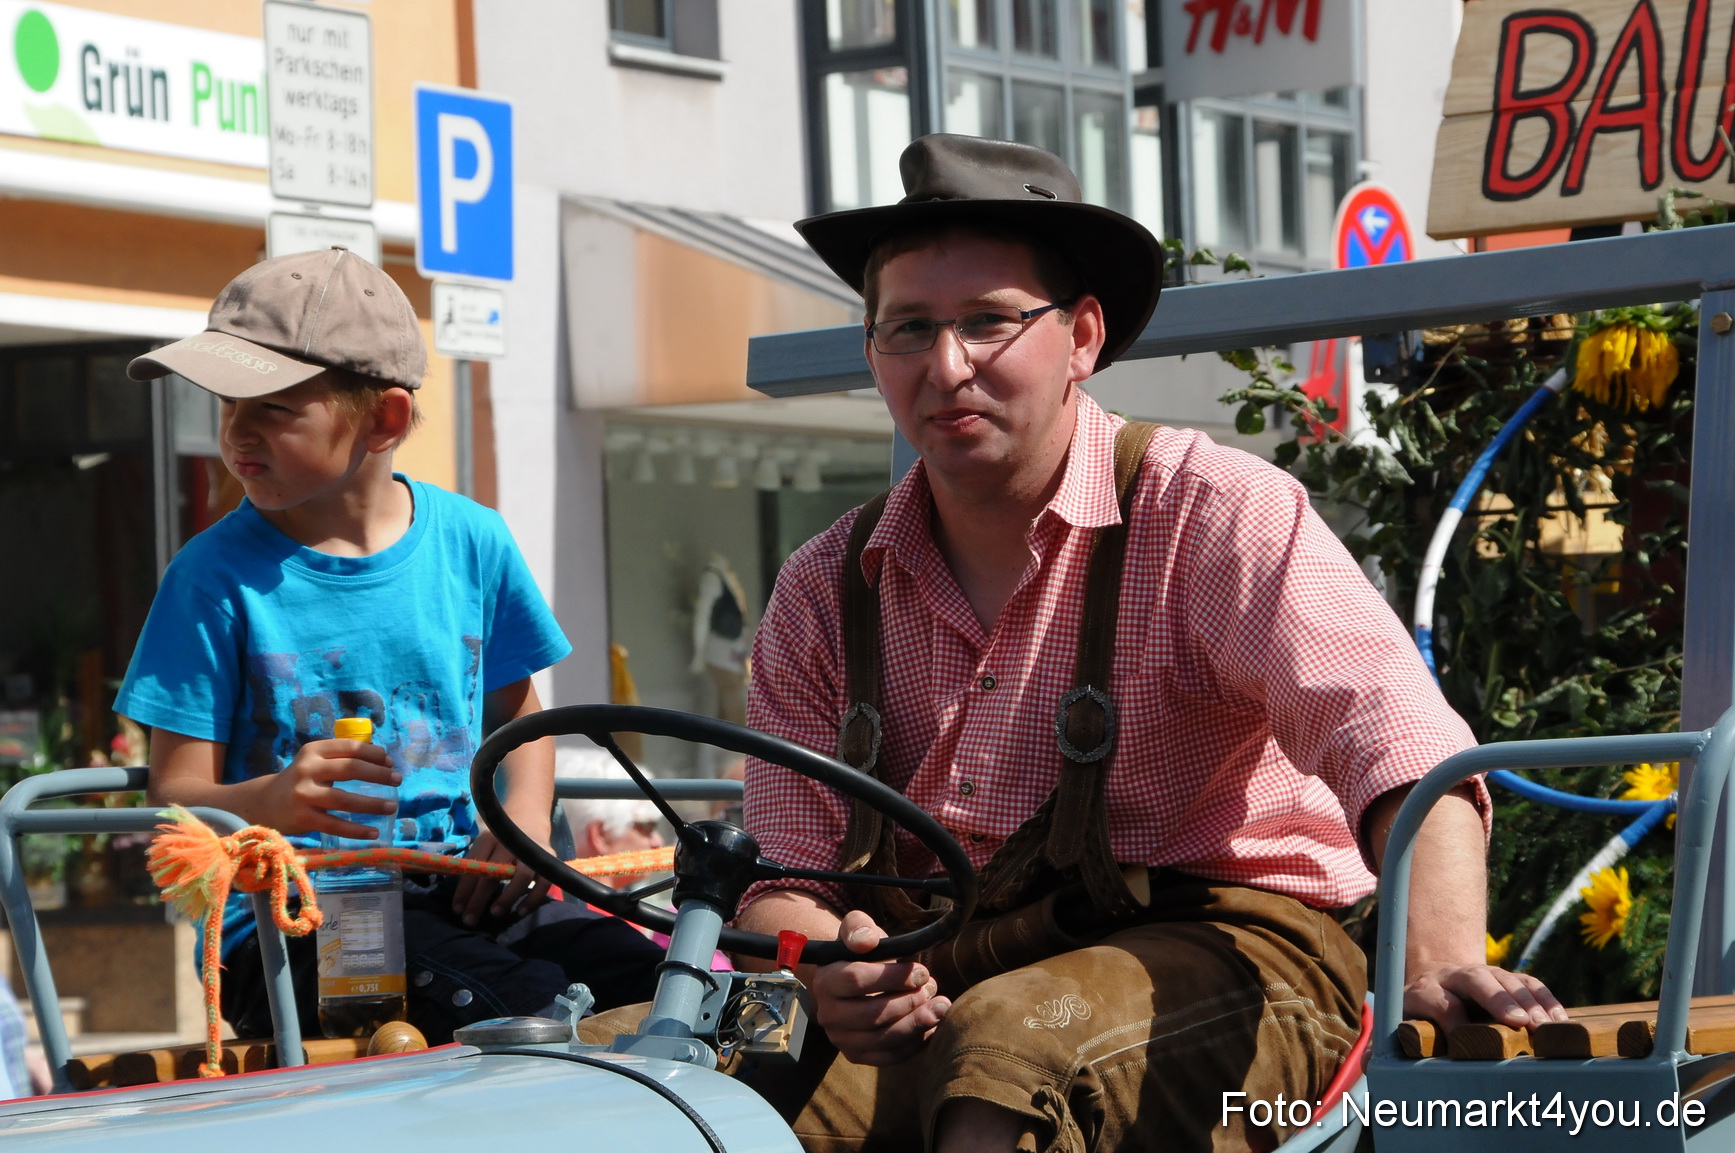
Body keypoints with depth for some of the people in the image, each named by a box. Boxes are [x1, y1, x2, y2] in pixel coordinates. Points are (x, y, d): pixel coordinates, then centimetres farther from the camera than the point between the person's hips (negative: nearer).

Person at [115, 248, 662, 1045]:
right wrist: (272, 801, -27)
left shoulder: (469, 540, 9)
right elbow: (176, 793, -4)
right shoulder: (218, 575, -2)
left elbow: (516, 711, 24)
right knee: (527, 1011, -31)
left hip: (453, 888, 4)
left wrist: (525, 814, 3)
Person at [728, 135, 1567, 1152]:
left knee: (1003, 1053, -37)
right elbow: (787, 870, 12)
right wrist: (825, 973, -14)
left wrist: (1441, 957, -39)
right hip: (940, 987, 4)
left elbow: (1398, 744, -19)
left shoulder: (1215, 515, -4)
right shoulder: (827, 593, 12)